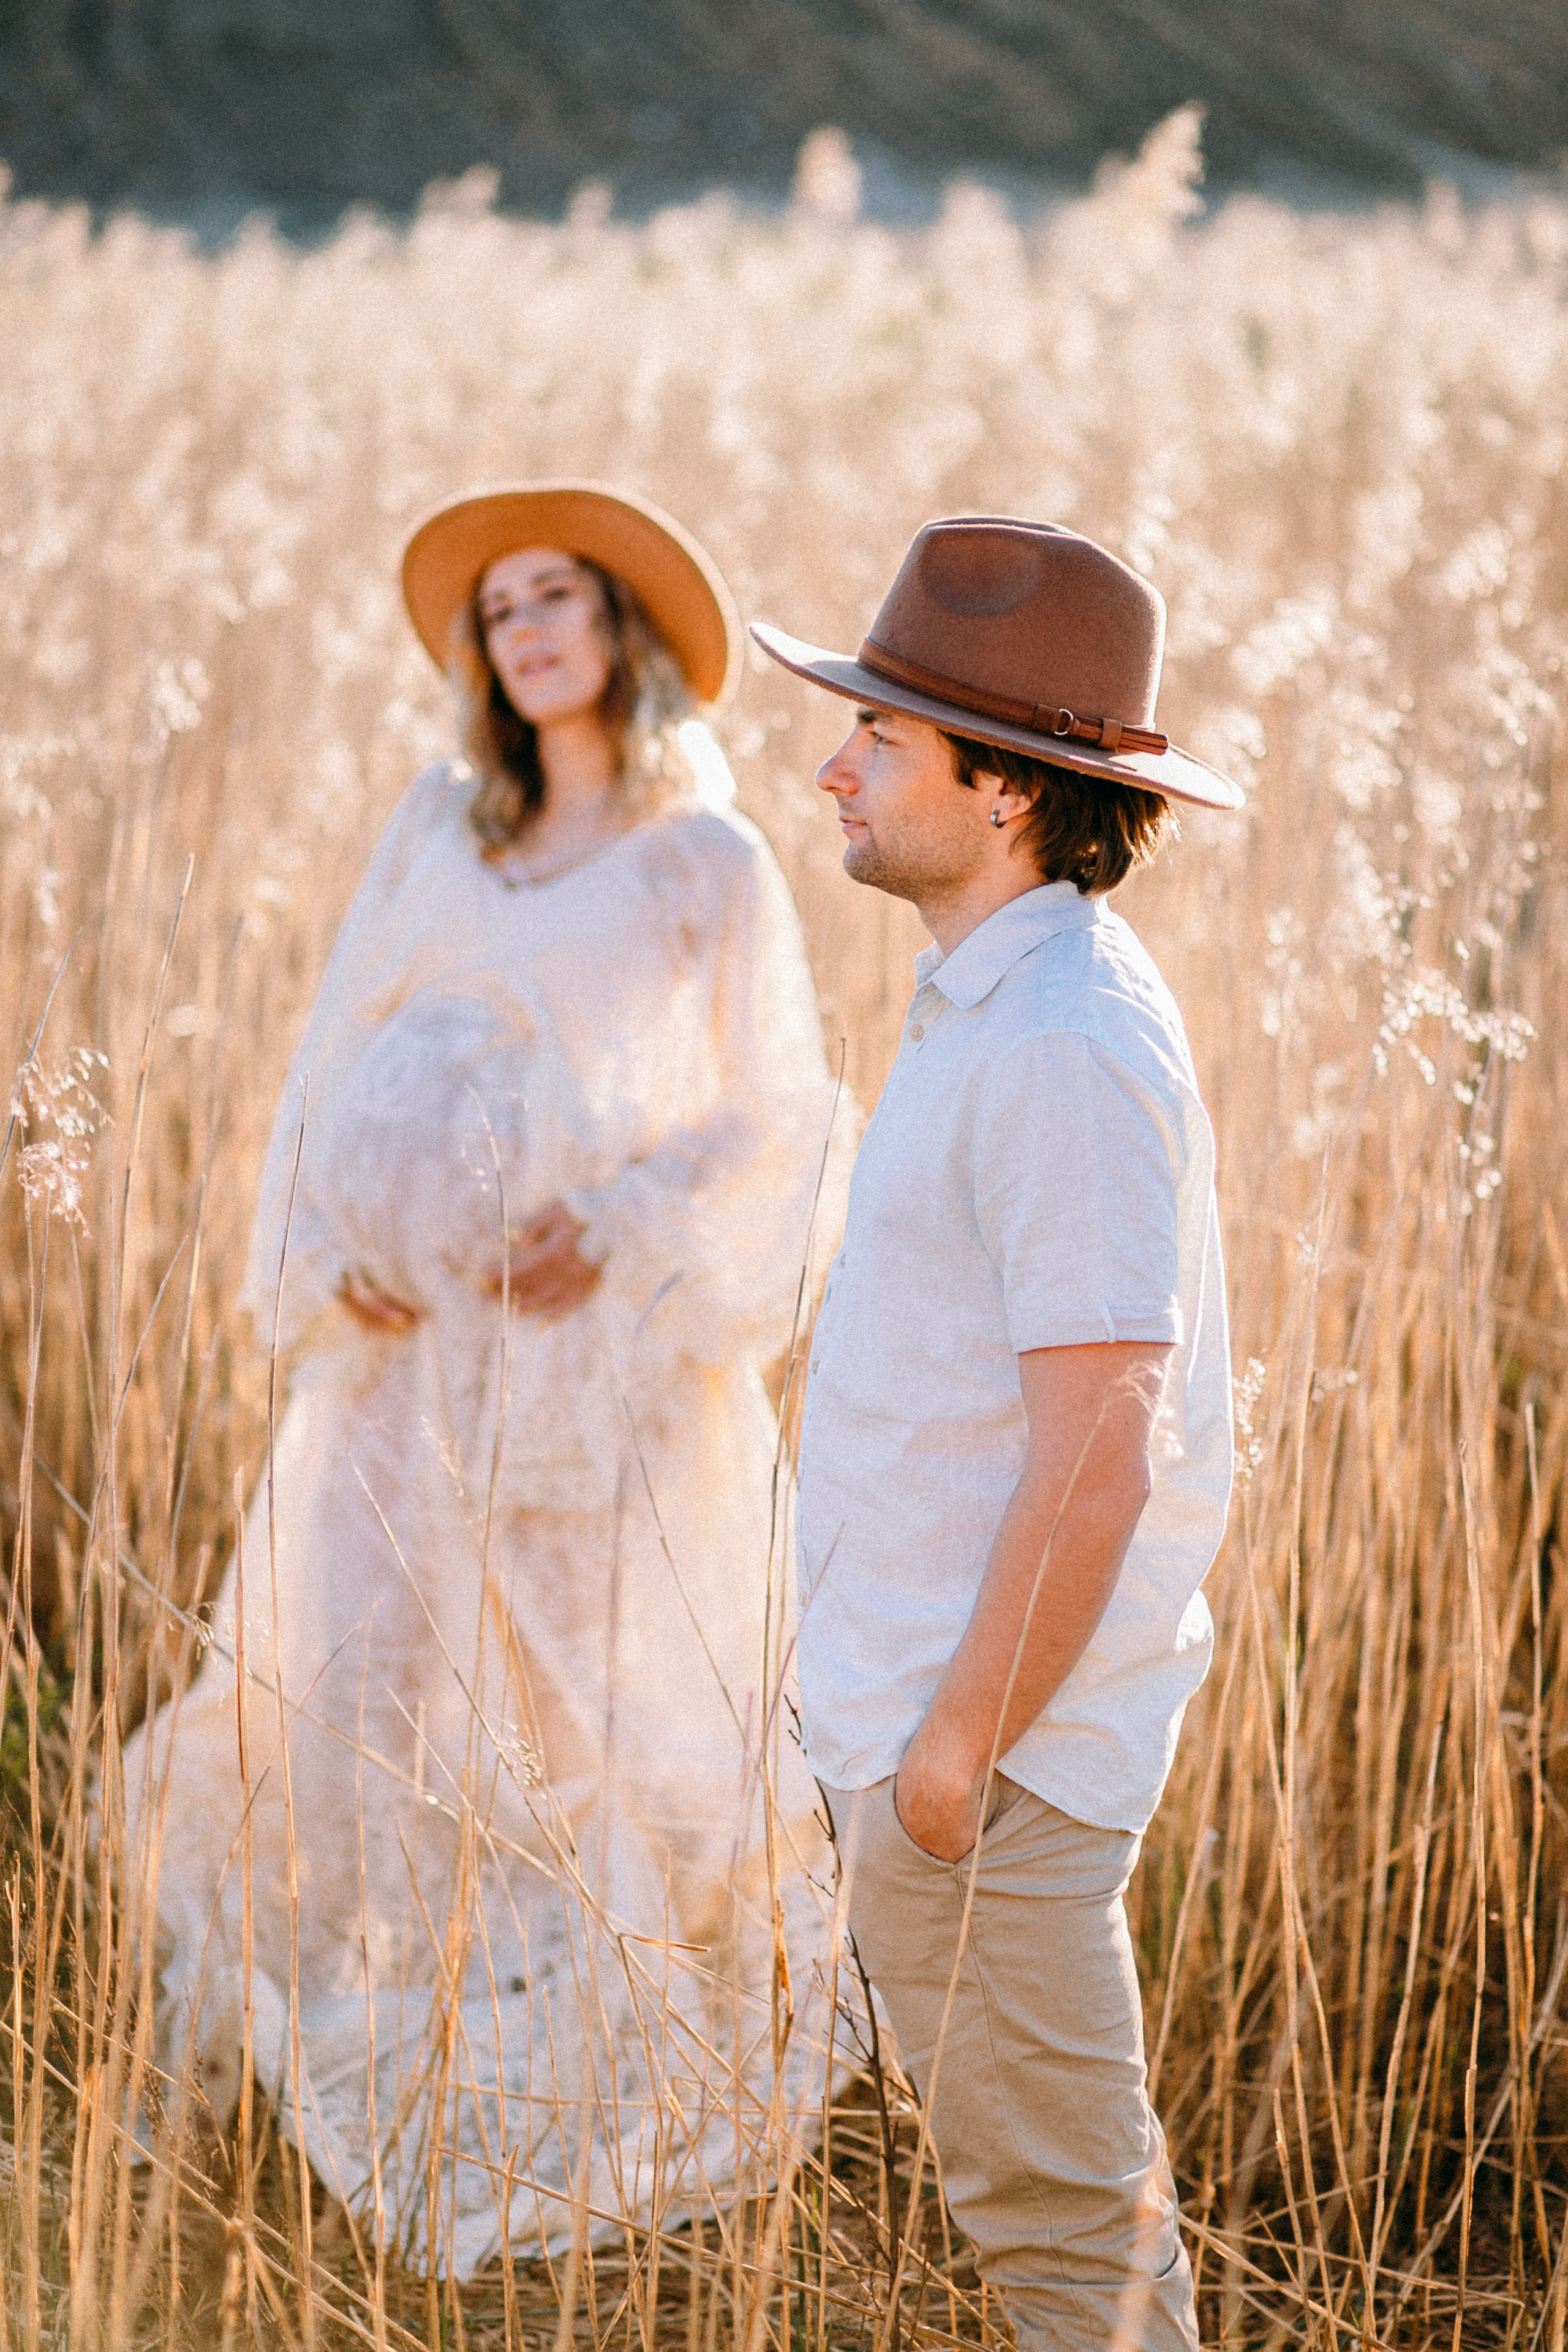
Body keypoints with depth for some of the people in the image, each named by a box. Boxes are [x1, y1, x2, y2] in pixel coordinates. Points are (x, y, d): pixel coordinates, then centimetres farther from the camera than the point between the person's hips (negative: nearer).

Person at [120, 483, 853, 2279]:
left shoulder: (709, 866, -1)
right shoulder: (438, 827, 11)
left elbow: (782, 1121, 0)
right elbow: (339, 1049, 13)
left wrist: (627, 1232, -14)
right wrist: (328, 1239, -2)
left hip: (597, 1339, -4)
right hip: (407, 1325, 4)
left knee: (603, 1692, 2)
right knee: (361, 1662, 4)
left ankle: (625, 2051, 18)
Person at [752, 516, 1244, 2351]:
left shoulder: (1070, 1050, -23)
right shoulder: (1000, 1000, 10)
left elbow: (1098, 1454, -25)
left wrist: (961, 1746, -19)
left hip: (993, 1738, -10)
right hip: (936, 1708, 10)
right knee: (1060, 2178, 22)